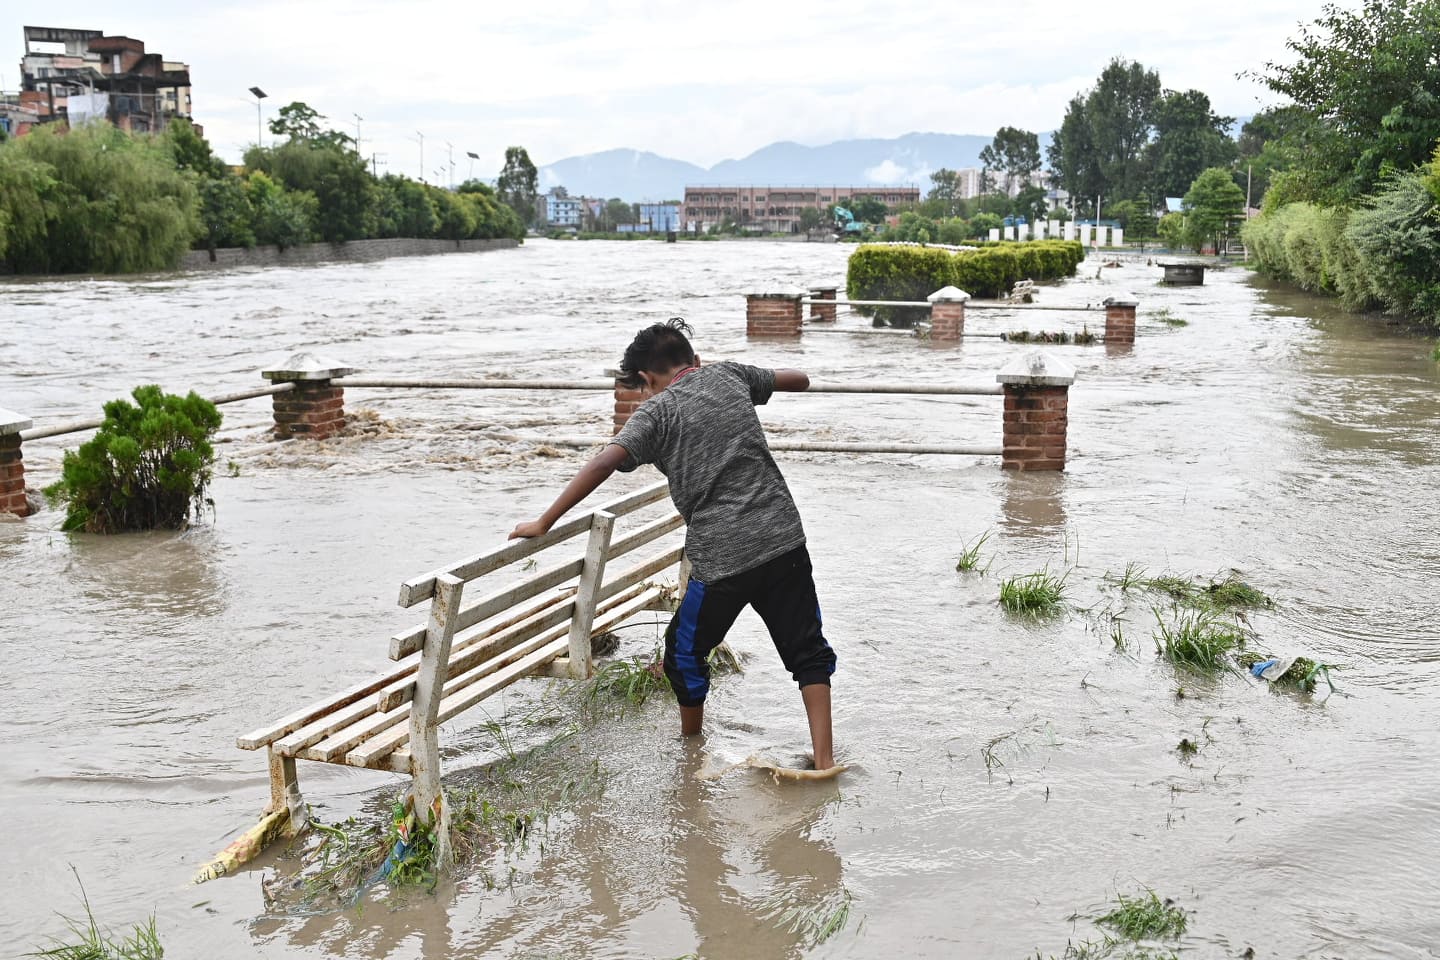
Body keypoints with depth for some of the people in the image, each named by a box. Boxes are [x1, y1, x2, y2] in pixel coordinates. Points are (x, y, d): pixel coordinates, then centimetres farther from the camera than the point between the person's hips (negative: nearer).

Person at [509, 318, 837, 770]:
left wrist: (543, 523, -9)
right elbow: (799, 380, 28)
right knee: (807, 648, 15)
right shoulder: (728, 375, 12)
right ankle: (823, 758, 10)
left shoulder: (656, 412, 0)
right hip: (784, 538, 4)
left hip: (721, 556, -3)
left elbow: (601, 465, -14)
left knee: (686, 651, 20)